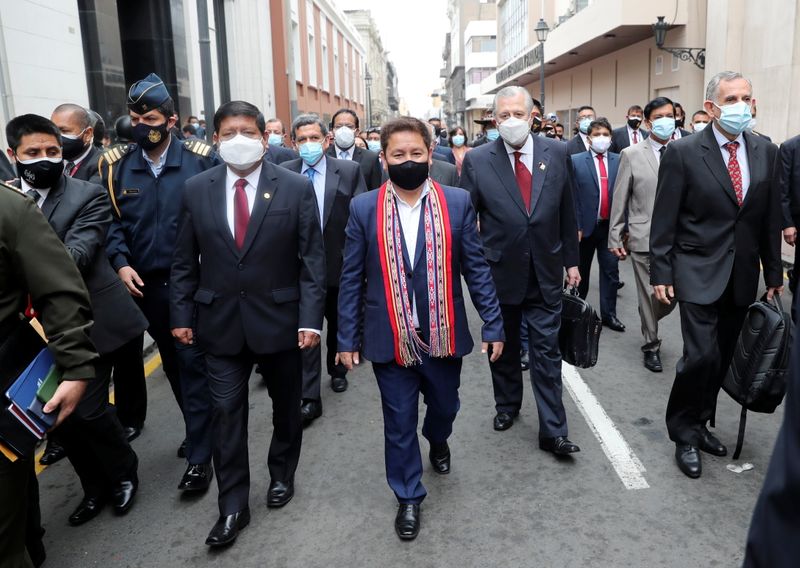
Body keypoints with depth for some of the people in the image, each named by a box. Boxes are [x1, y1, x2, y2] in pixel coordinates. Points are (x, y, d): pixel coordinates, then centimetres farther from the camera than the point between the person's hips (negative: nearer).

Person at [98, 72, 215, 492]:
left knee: (193, 364, -1)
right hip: (147, 284, 4)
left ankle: (199, 456, 7)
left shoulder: (201, 159, -5)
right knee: (173, 364, 15)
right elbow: (111, 221, 5)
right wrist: (120, 263, -9)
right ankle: (199, 431, 34)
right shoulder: (115, 165, 2)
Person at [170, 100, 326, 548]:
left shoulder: (297, 187, -6)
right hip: (220, 322, 1)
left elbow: (313, 258, -7)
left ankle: (283, 474, 41)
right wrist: (182, 315, 2)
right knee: (227, 414, 5)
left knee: (286, 406, 16)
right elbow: (185, 261, 6)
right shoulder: (196, 189, 1)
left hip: (280, 318, -1)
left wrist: (311, 319, -12)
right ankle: (233, 506, 21)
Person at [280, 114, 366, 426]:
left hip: (340, 263, 1)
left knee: (339, 321, 20)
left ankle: (337, 370, 44)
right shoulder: (284, 173, -3)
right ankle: (310, 398, 6)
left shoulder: (349, 170, -5)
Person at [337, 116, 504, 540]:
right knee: (399, 423, 11)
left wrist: (492, 325, -1)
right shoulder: (364, 208, -4)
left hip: (443, 334, 1)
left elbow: (475, 267, 0)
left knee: (444, 406, 22)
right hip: (391, 339, -1)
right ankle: (408, 497, 33)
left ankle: (437, 441, 57)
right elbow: (351, 278, -1)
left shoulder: (458, 202, -3)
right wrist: (347, 338, -1)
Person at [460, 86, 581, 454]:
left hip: (546, 272, 1)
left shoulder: (557, 153, 0)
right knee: (503, 347, 17)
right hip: (499, 271, 0)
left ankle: (552, 431, 13)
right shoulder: (477, 161, -7)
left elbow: (567, 212, 6)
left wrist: (571, 260, 8)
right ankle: (507, 405, 39)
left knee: (546, 351, 4)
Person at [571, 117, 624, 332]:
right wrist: (575, 226, -11)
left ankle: (608, 314, 14)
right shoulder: (576, 161, -3)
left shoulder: (619, 161, 3)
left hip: (610, 226, 1)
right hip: (586, 226, -1)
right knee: (581, 271, 14)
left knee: (611, 271, 4)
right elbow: (572, 197, -6)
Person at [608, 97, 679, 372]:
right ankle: (651, 345, 24)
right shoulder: (631, 154, 0)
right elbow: (619, 200, 1)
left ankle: (649, 321, 37)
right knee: (649, 295, 5)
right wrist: (615, 238, -1)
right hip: (644, 237, -2)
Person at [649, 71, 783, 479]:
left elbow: (771, 219, 10)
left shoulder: (766, 152, 6)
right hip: (698, 273, -5)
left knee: (722, 358, 11)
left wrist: (773, 273, 11)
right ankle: (684, 434, 11)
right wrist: (660, 273, -9)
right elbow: (664, 220, -7)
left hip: (742, 277, 5)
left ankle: (699, 424, 30)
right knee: (701, 356, -10)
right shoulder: (683, 152, -7)